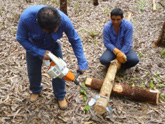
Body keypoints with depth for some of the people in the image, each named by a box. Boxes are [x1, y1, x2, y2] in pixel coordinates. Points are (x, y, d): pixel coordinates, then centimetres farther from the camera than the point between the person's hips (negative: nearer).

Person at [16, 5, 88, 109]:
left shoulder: (64, 20, -39)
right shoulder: (26, 17, -41)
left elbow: (75, 40, -23)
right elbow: (21, 39, -23)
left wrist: (82, 63, -24)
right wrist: (39, 52, -32)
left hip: (53, 46, 0)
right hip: (33, 47, 0)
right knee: (33, 71, 11)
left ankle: (60, 96, 24)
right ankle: (35, 91, 44)